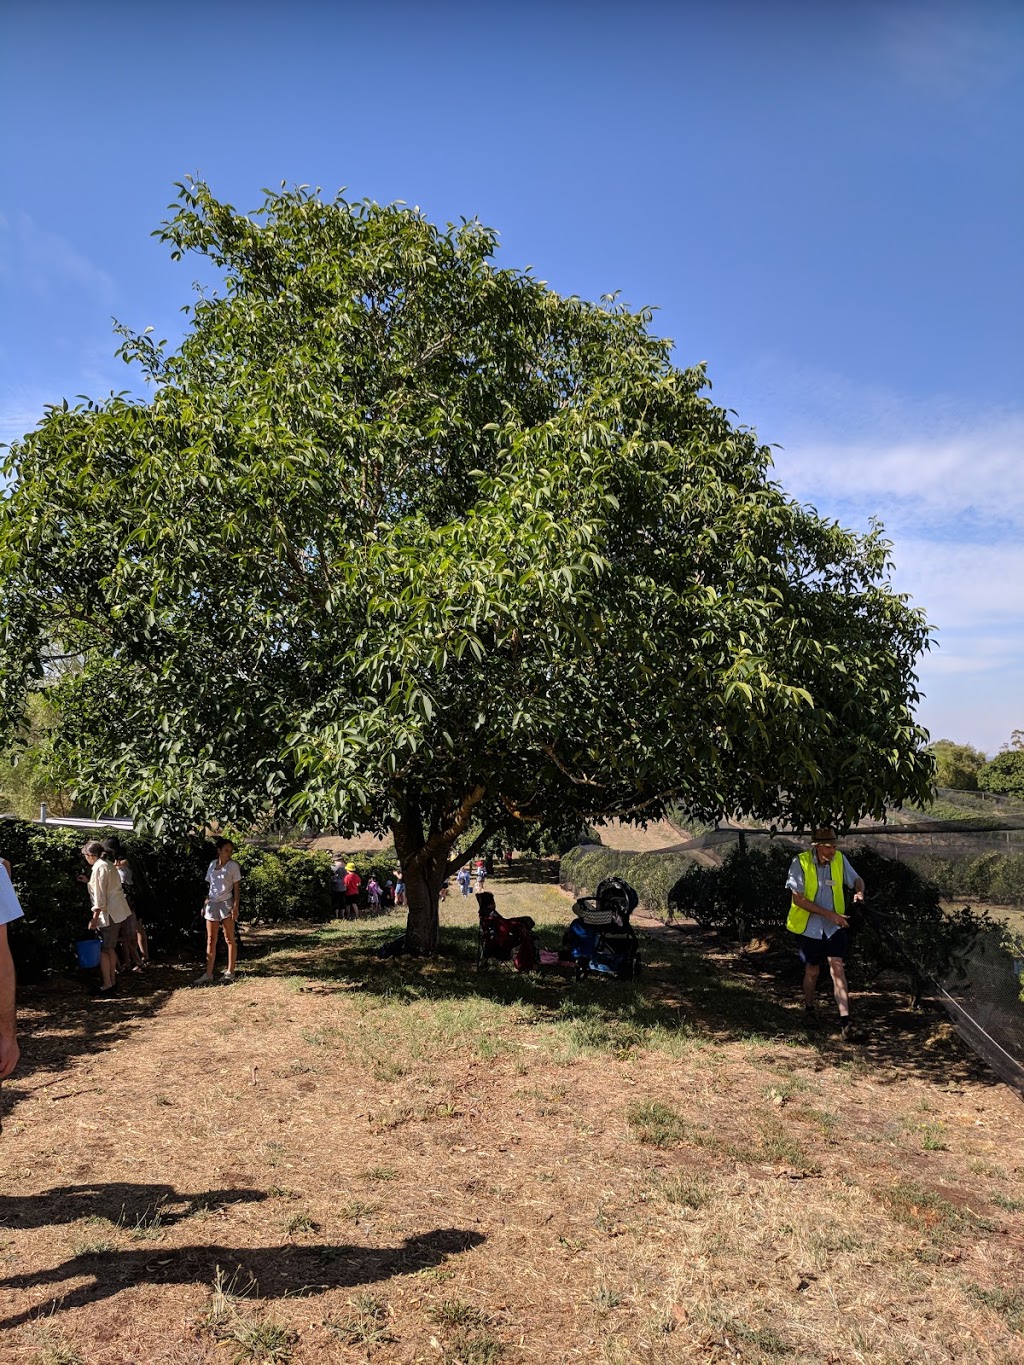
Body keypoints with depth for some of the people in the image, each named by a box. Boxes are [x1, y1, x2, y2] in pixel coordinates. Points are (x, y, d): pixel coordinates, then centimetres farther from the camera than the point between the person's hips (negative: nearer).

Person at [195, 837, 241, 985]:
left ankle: (230, 972, 7)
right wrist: (205, 904, 9)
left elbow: (237, 888, -7)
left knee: (230, 939, 1)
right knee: (211, 940, 5)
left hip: (226, 903, -5)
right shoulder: (212, 864, 8)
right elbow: (209, 886, 14)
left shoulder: (233, 866, -5)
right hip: (212, 904, 5)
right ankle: (208, 974, 8)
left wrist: (236, 907, -14)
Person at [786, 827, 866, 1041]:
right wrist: (829, 914, -21)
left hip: (835, 927, 2)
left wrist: (859, 892, -15)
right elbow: (798, 898, -18)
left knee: (837, 969, -9)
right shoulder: (801, 863, -17)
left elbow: (856, 880, 10)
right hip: (809, 927, -2)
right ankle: (809, 1009, 38)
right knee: (812, 971, 11)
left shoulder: (839, 859, -6)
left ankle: (846, 1024, -9)